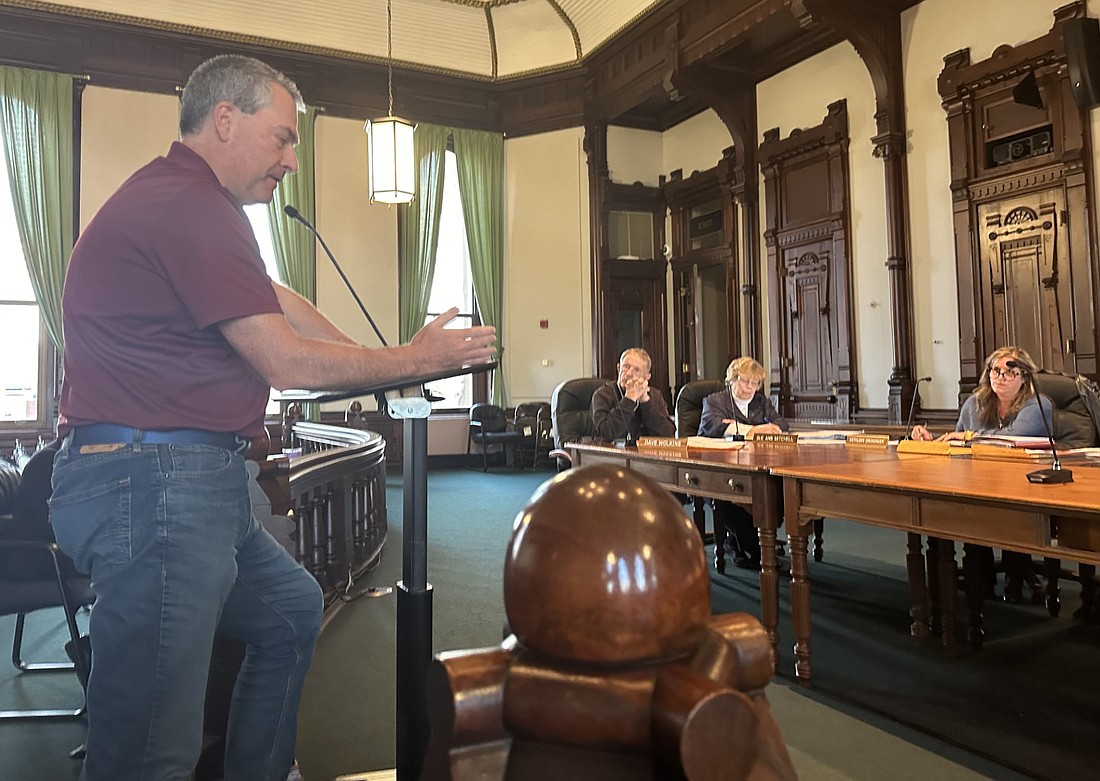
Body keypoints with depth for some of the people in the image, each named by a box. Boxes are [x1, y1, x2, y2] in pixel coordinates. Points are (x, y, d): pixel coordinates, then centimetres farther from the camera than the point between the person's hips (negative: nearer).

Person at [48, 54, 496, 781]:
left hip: (195, 478, 11)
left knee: (293, 609, 23)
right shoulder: (187, 206, -16)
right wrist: (415, 359, -4)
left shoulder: (183, 198, 18)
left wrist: (385, 361, 17)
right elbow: (287, 363, -16)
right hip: (152, 480, -11)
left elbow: (279, 303, 21)